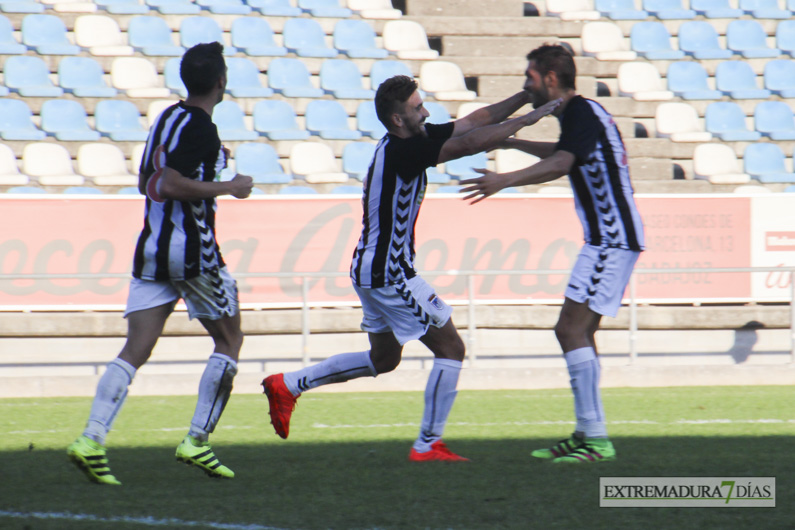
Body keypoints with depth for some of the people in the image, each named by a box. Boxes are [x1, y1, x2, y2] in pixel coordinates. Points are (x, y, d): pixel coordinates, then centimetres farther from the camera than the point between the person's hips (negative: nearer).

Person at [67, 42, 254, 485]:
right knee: (230, 339, 11)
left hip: (152, 250, 7)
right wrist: (229, 187, -14)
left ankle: (92, 439, -17)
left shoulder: (167, 118, 13)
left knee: (135, 350, 0)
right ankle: (197, 441, 5)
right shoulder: (200, 128, -13)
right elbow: (169, 185, -22)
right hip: (193, 251, -7)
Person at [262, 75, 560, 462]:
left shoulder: (412, 141, 6)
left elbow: (475, 121, 10)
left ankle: (288, 385, 23)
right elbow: (469, 142, -27)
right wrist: (525, 120, -21)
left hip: (373, 270, 10)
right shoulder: (400, 151, -22)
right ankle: (427, 445, 2)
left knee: (383, 359, 22)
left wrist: (526, 96, 5)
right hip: (388, 273, -10)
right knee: (450, 348, -2)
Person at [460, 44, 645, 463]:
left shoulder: (583, 113, -15)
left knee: (571, 329, -15)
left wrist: (505, 180, -44)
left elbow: (560, 164, -34)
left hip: (612, 238, -11)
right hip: (609, 237, 11)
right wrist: (513, 142, 49)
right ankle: (586, 435, 16)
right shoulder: (578, 114, 17)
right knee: (579, 332, 13)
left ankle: (596, 439, -18)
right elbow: (562, 152, 41)